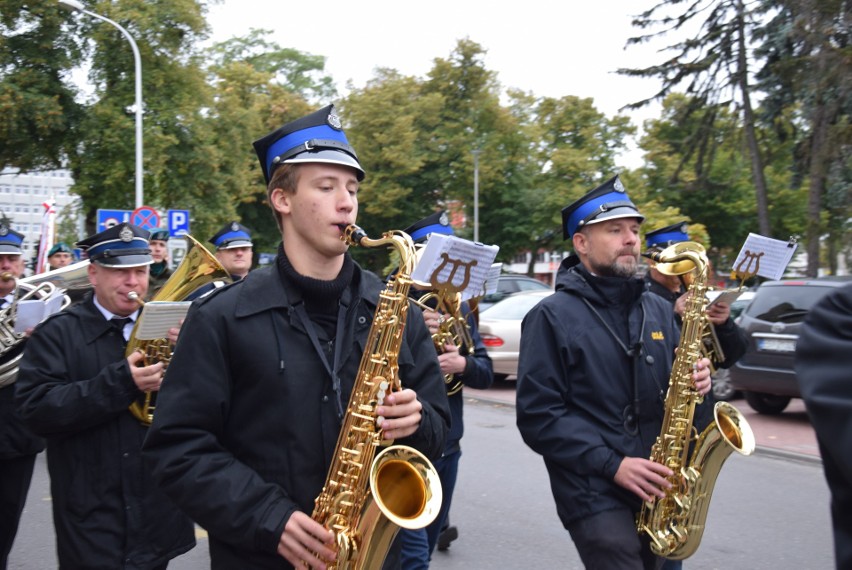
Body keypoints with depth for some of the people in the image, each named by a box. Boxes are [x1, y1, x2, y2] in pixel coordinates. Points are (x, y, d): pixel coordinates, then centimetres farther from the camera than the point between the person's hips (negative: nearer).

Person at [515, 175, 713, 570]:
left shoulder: (659, 311, 9)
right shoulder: (552, 316, -8)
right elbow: (537, 416, -13)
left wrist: (695, 382, -6)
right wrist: (611, 464, -20)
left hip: (658, 490, 6)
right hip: (594, 492, -6)